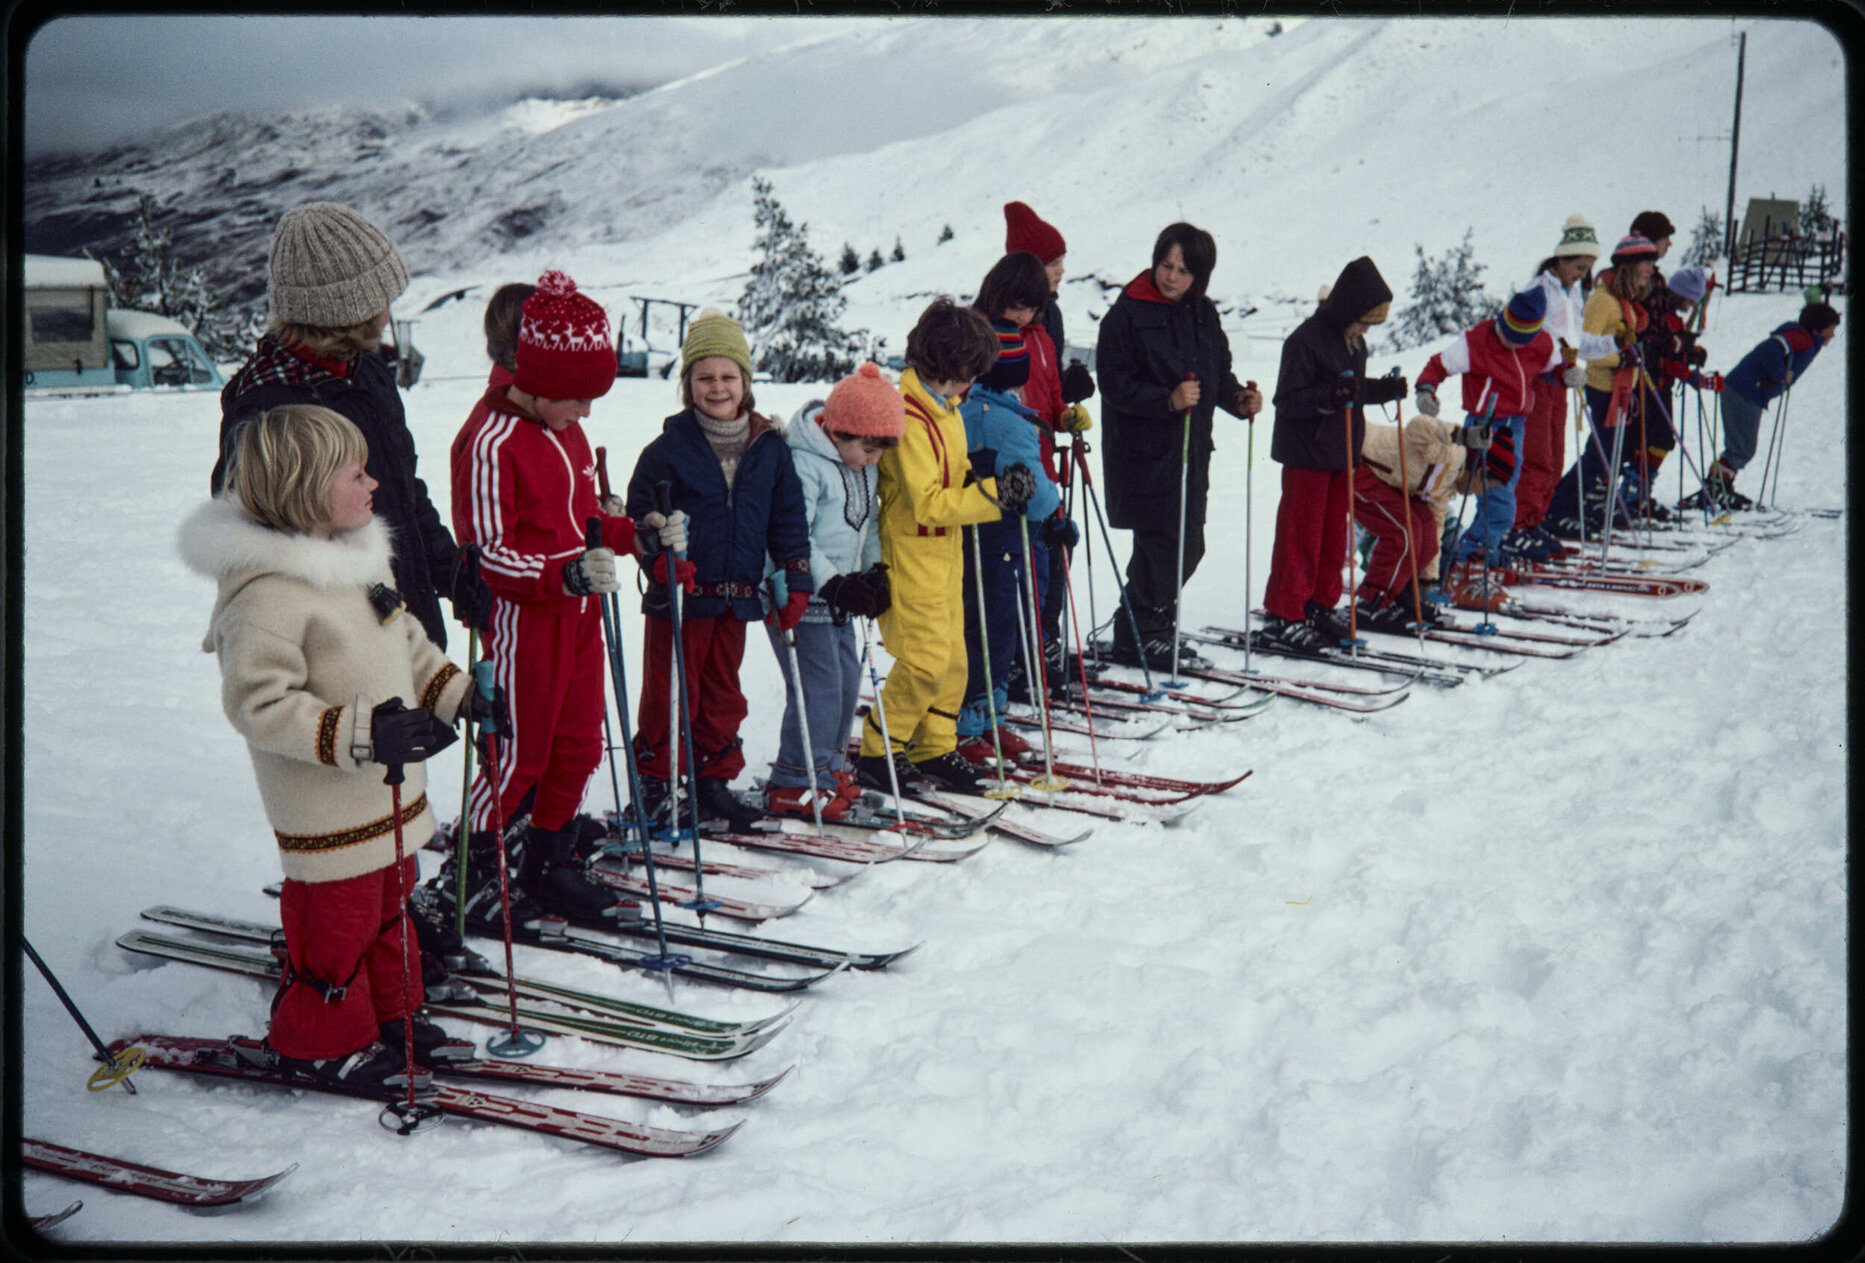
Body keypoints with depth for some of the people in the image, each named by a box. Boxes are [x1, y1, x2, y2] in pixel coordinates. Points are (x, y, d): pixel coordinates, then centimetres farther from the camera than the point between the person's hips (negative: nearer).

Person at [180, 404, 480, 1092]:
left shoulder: (359, 553, 5)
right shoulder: (263, 594, -25)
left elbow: (406, 643, 17)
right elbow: (260, 704, -28)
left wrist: (458, 693, 7)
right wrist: (360, 733, -34)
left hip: (387, 789, 9)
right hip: (326, 808, -9)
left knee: (390, 900, 22)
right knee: (339, 919, 6)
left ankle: (391, 1012, 41)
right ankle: (322, 1041, 27)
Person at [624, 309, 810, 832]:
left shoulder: (769, 449, 5)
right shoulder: (668, 449, -5)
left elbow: (788, 519, 10)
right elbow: (640, 515, -2)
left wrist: (795, 582, 5)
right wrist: (659, 558, -19)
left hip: (737, 597, 4)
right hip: (679, 595, -3)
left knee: (723, 694, 13)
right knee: (669, 693, 1)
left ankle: (713, 781, 25)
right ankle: (654, 780, 15)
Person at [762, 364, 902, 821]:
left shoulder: (866, 468, 9)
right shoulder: (804, 465, -19)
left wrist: (875, 572, 5)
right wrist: (834, 582, -27)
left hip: (838, 598, 9)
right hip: (801, 598, -9)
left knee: (847, 682, 14)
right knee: (819, 689, -9)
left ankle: (828, 767, 29)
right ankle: (795, 784, 3)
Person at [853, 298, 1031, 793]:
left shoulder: (943, 407, 10)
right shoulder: (908, 418, -21)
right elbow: (927, 503, -24)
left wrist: (985, 481, 4)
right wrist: (995, 493, -26)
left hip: (944, 553, 9)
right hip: (911, 554, -9)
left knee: (952, 657, 11)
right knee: (926, 659, -9)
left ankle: (934, 750, 22)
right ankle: (879, 754, 5)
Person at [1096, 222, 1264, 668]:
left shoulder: (1203, 314, 11)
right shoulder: (1127, 314, -10)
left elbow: (1218, 373, 19)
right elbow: (1115, 383, -15)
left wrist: (1237, 398, -1)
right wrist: (1168, 400, -26)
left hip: (1191, 450, 7)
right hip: (1142, 452, -7)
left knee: (1188, 546, 12)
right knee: (1162, 543, -7)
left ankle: (1150, 628, 27)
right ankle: (1137, 637, 8)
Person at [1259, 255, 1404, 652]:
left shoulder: (1354, 342, 10)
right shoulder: (1306, 340, -17)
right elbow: (1287, 400, -19)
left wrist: (1385, 389, 4)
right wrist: (1327, 397, -34)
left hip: (1341, 455, 8)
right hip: (1307, 455, -8)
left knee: (1334, 534, 13)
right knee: (1300, 536, -5)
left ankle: (1319, 607, 25)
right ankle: (1282, 619, 1)